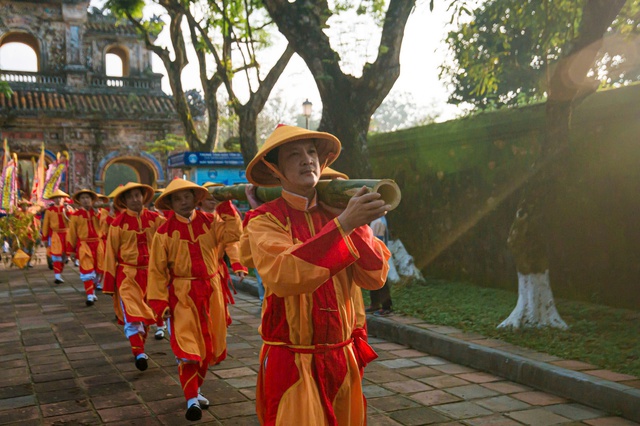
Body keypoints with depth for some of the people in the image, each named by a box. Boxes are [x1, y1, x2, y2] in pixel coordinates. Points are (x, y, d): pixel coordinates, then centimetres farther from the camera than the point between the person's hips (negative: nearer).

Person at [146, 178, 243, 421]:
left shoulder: (209, 223, 3)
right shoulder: (164, 232, -5)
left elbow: (233, 234, -14)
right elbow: (157, 270, -5)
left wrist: (226, 207, -14)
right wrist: (159, 301, -10)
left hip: (210, 291, 4)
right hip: (182, 294, -4)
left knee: (208, 343, 13)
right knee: (187, 346, -10)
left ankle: (195, 389, 32)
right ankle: (192, 399, -3)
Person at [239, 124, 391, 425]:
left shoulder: (336, 213, 3)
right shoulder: (265, 221, -9)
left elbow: (375, 277, -5)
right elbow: (283, 275, -28)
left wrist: (358, 223, -17)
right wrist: (343, 223, -33)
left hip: (345, 359, 5)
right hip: (292, 364, -4)